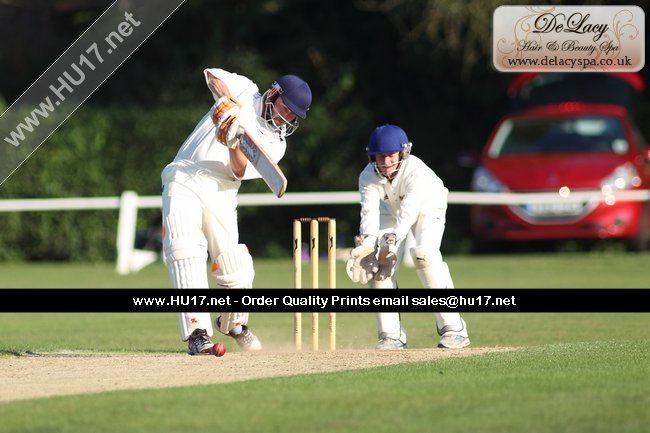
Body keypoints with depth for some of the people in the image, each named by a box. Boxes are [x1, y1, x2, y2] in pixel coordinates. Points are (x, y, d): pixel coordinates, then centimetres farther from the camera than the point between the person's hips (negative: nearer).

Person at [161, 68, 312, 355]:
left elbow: (241, 172, -7)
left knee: (235, 271, -3)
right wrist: (226, 102, -24)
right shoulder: (244, 91, 7)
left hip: (220, 194, 3)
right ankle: (198, 332, -28)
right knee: (186, 254, -22)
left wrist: (234, 144, -26)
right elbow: (212, 75, -9)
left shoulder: (275, 145, 9)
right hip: (183, 183, -3)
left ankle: (233, 323, 29)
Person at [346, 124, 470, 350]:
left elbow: (409, 210, -48)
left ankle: (453, 328, -26)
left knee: (424, 254, -29)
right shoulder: (368, 176, -26)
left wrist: (394, 237, -62)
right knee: (380, 262, -14)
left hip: (428, 209, -4)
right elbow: (370, 210, -36)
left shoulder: (416, 172, -38)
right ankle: (392, 335, -7)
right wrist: (367, 241, -54)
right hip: (391, 211, 4)